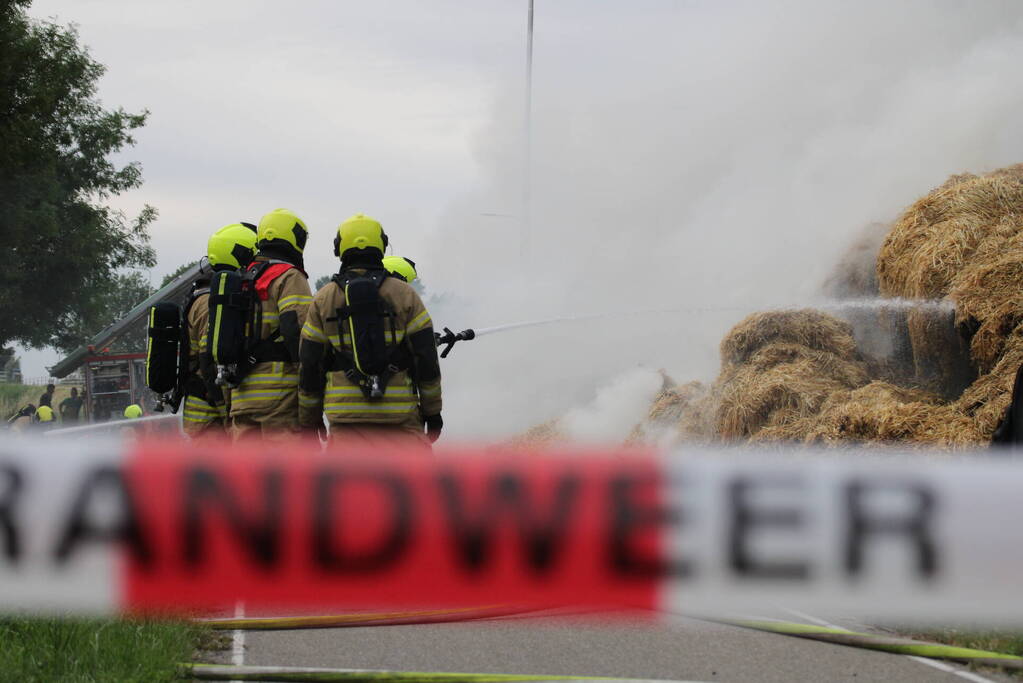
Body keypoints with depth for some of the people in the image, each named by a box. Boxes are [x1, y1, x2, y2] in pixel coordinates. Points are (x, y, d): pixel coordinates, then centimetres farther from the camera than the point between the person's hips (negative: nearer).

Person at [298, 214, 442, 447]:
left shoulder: (323, 300, 6)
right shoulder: (404, 295, 3)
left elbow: (309, 366, 6)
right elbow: (426, 358, 1)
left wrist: (309, 421, 13)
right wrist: (432, 411, 9)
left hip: (345, 409, 1)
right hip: (399, 415, -1)